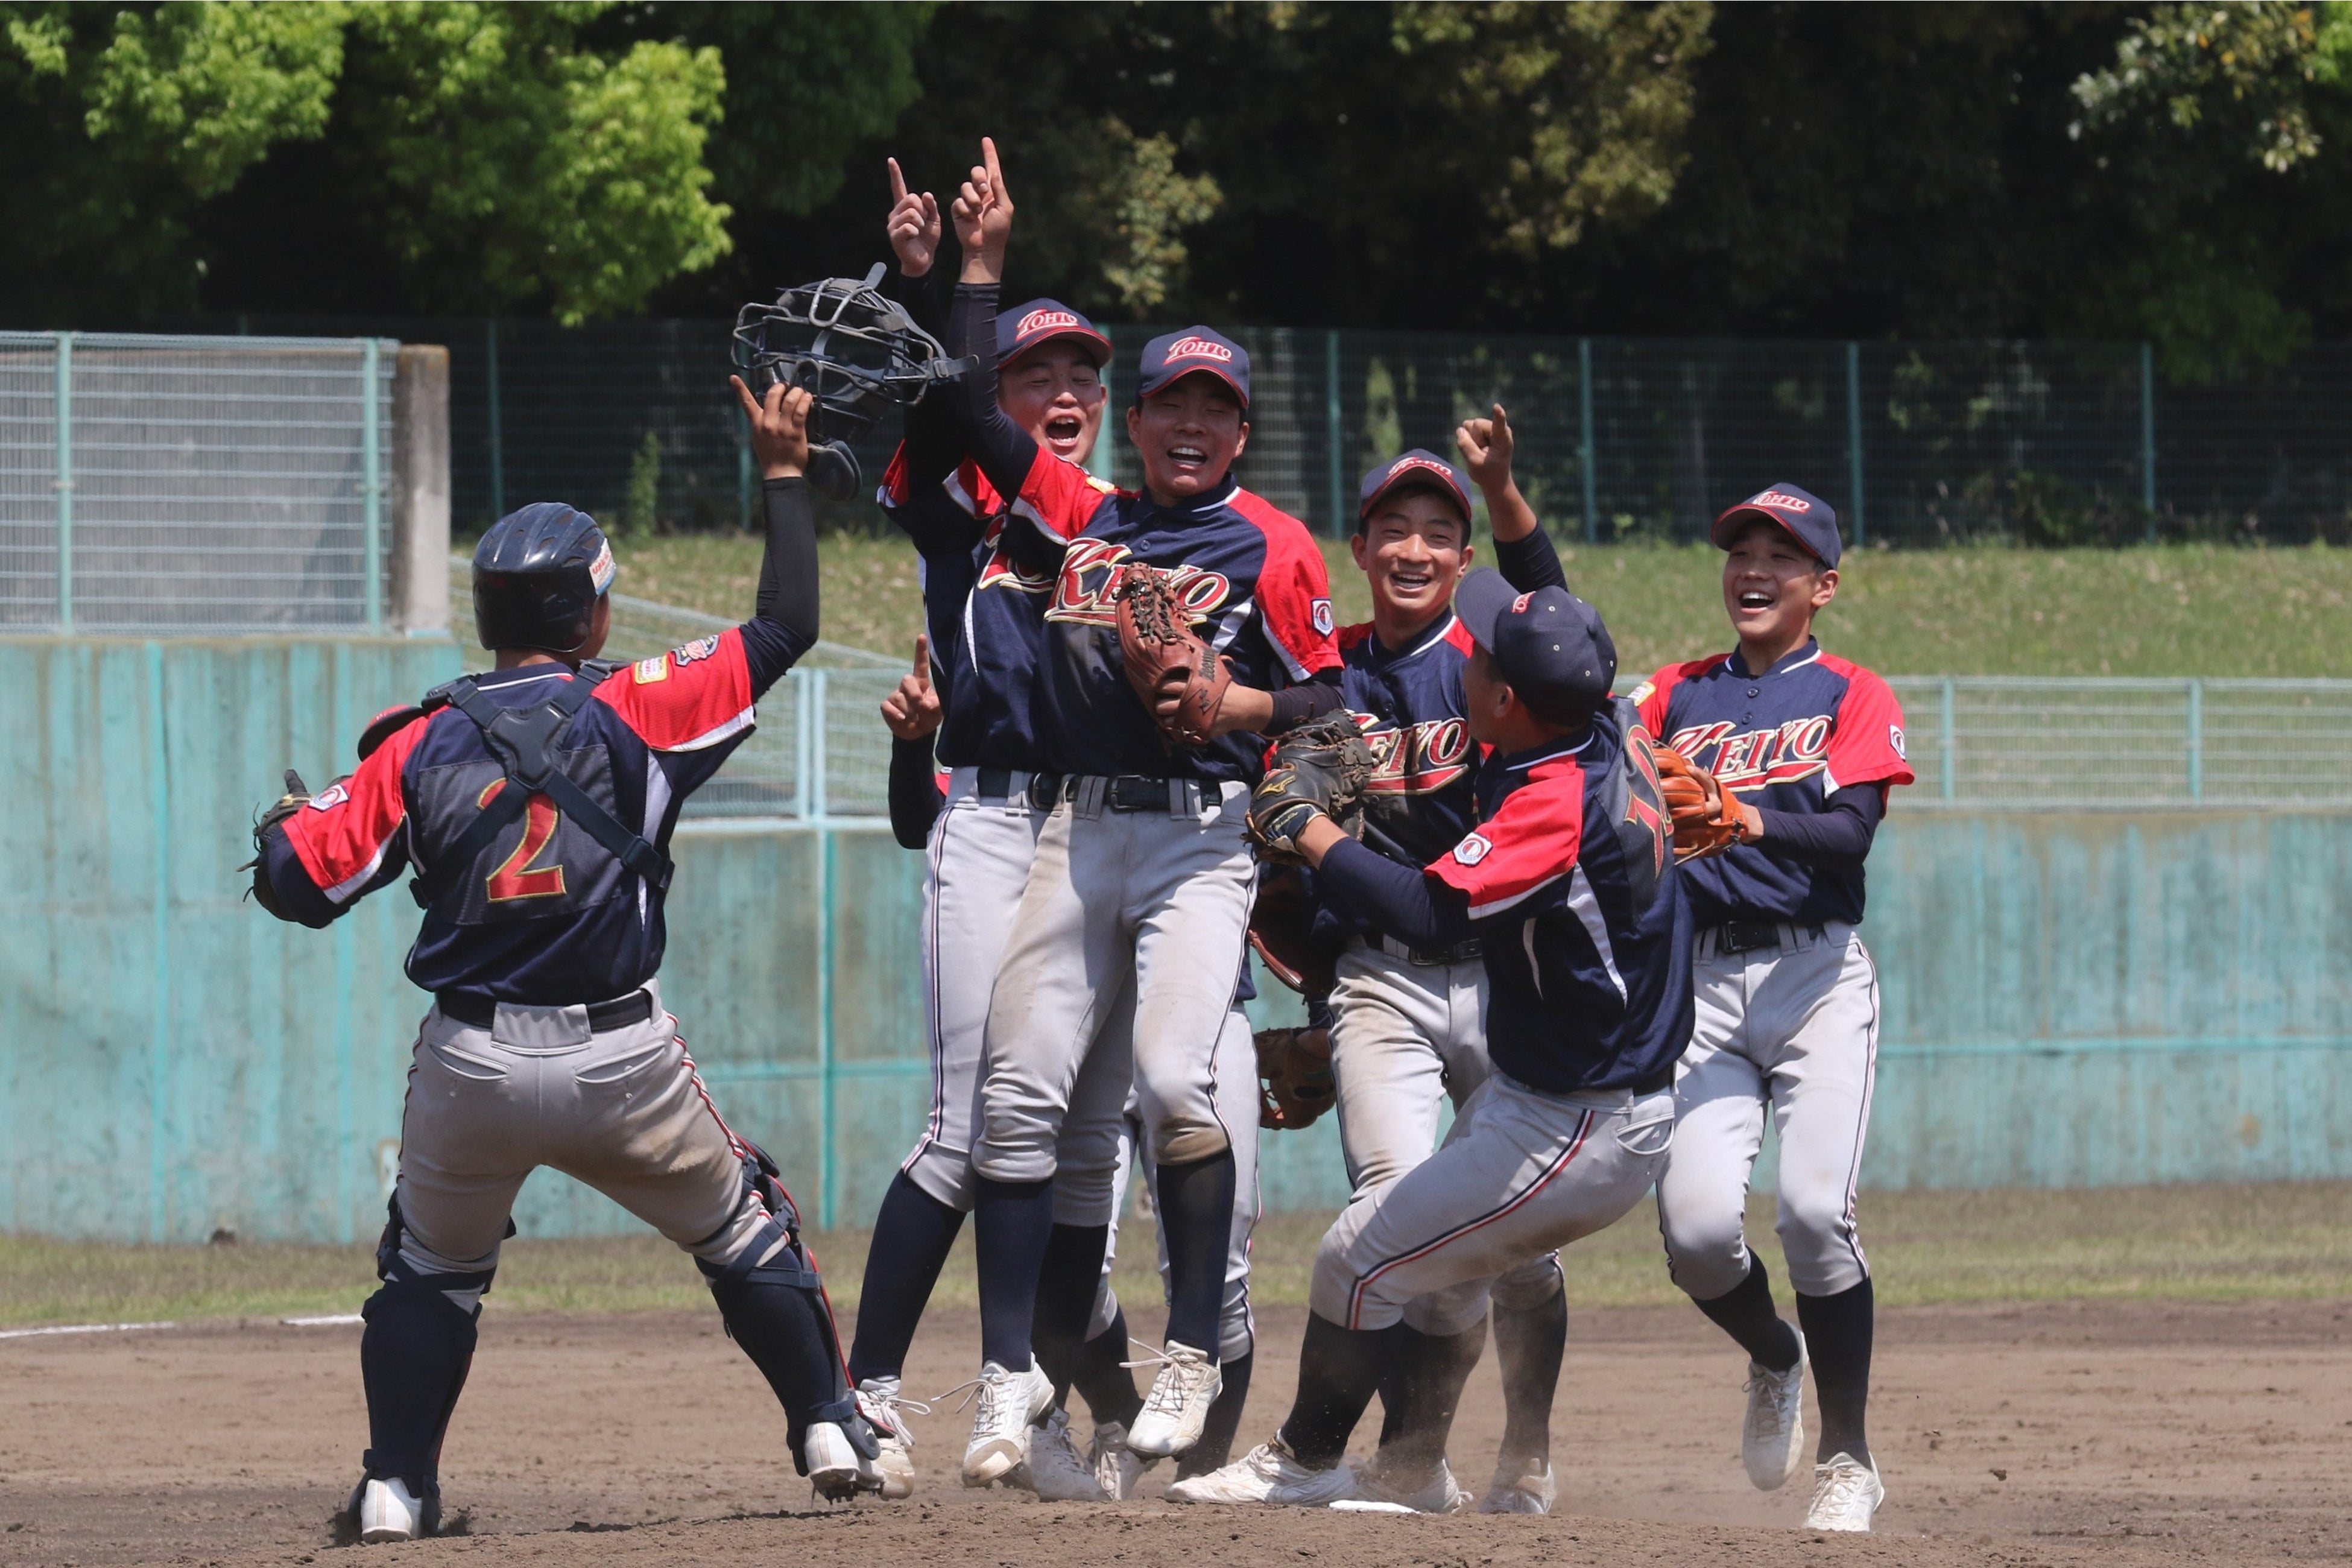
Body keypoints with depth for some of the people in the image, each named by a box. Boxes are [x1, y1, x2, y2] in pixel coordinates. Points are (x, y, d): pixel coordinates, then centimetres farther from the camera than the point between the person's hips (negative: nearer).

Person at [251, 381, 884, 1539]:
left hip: (468, 1068, 1)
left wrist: (289, 824, 21)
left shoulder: (419, 746, 1)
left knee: (432, 1269, 22)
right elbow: (787, 626, 3)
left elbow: (299, 882, -2)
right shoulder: (635, 711, -3)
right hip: (624, 1065, -1)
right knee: (744, 1235, 21)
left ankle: (396, 1486, 14)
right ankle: (830, 1432, 18)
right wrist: (784, 474, 12)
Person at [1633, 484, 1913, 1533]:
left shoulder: (1853, 697, 5)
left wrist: (1753, 823, -31)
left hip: (1816, 975, -3)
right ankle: (1774, 1361, 21)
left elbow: (1852, 831, -12)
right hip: (1701, 982, 3)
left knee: (1815, 1210, -19)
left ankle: (1848, 1461, -5)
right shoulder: (1674, 696, 18)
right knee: (1696, 1224, -13)